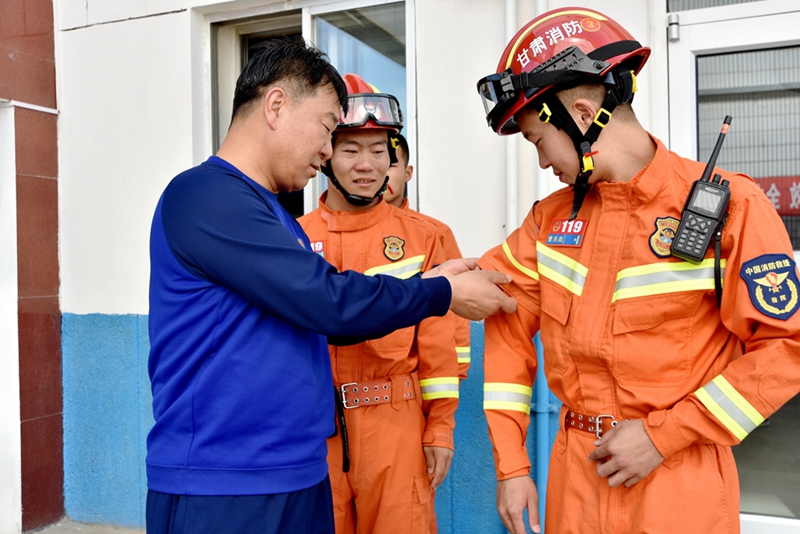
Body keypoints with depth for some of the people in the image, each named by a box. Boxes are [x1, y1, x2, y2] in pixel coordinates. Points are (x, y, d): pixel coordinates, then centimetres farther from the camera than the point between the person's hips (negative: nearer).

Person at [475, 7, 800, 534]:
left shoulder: (729, 205, -11)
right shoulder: (552, 217, 2)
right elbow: (508, 329, 5)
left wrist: (661, 436, -15)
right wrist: (511, 465, 1)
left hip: (680, 487, -4)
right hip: (574, 474, 5)